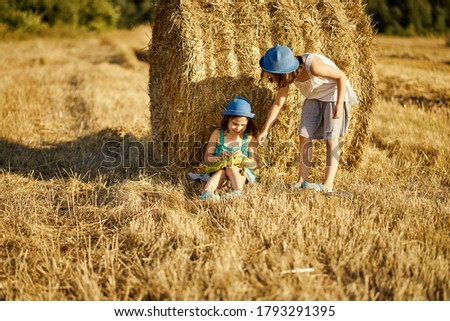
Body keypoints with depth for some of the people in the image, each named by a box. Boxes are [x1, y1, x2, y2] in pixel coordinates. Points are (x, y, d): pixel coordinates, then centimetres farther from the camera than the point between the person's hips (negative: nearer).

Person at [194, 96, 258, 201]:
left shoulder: (249, 137, -1)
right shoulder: (218, 134, 0)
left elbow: (254, 164, -5)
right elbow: (206, 159, -2)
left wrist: (243, 157, -27)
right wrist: (220, 157, -24)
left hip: (241, 173, 0)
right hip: (218, 171, 0)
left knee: (231, 167, -32)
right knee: (221, 171, -34)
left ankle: (237, 192, -58)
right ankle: (206, 193, -61)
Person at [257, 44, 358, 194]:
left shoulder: (313, 65, -36)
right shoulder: (287, 74, -15)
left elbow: (341, 76, -24)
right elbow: (278, 103, -6)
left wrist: (339, 105, -26)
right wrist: (265, 129, -7)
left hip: (335, 95, -6)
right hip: (314, 97, 7)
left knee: (331, 140, -9)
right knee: (304, 137, 0)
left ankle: (327, 186, -10)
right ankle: (302, 182, 4)